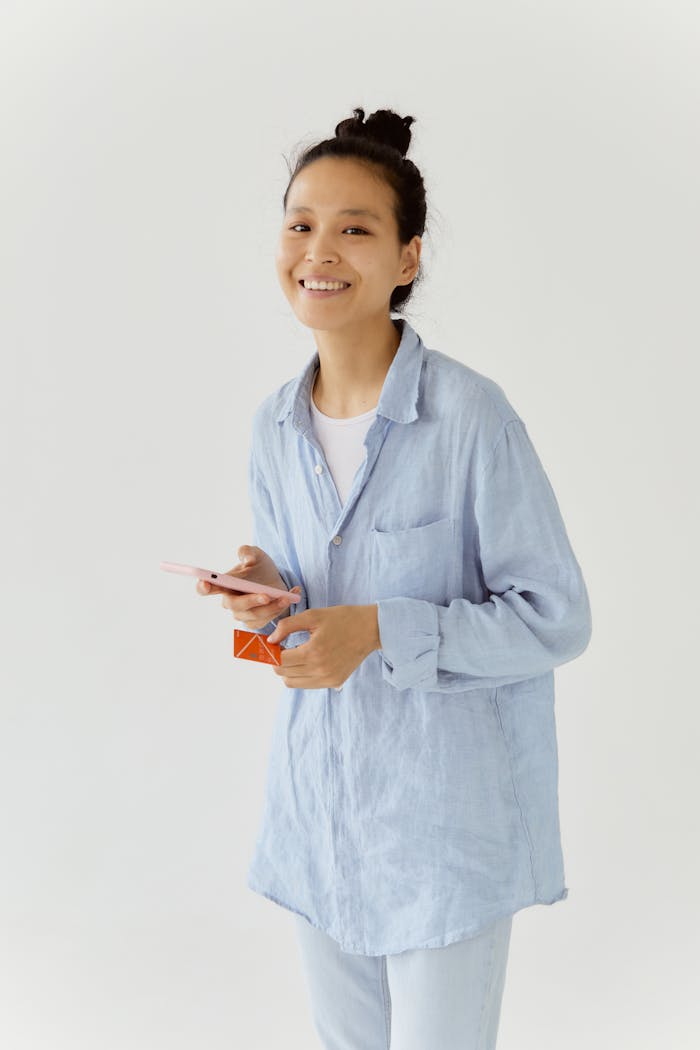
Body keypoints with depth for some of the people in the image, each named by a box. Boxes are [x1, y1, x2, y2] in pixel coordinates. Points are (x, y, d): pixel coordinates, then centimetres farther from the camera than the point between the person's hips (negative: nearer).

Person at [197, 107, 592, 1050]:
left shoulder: (470, 415, -18)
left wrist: (381, 632, -24)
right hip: (319, 798, 6)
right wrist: (268, 593, -9)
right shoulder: (275, 426, 3)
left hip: (448, 805, -6)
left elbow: (556, 619, -14)